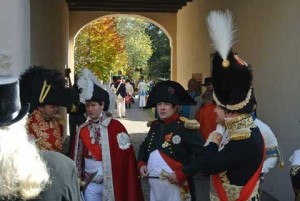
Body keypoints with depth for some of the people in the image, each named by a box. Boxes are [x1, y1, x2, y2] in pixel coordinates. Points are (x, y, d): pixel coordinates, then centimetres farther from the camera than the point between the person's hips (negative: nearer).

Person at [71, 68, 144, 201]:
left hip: (111, 183, -3)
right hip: (90, 184, 3)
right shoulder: (82, 130, 2)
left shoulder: (116, 127, -10)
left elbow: (125, 157, -9)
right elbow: (77, 157, 9)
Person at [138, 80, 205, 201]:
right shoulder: (155, 126, 8)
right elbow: (145, 146, 25)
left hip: (175, 187, -6)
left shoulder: (186, 127, -12)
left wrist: (182, 173, -21)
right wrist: (141, 163, 8)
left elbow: (202, 155, -17)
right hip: (154, 185, 6)